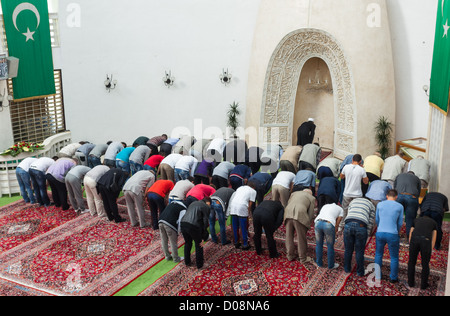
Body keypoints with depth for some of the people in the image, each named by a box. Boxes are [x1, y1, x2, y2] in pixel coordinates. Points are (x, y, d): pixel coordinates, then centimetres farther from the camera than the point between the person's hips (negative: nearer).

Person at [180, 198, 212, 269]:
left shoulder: (193, 203, 27)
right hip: (193, 226, -6)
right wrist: (203, 234, 8)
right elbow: (205, 221, 1)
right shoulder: (206, 207, 7)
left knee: (187, 243, 28)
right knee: (198, 244, 17)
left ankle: (187, 262, 41)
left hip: (183, 224, 6)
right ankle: (199, 264, 27)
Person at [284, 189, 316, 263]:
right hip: (300, 215, -3)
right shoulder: (312, 198, 21)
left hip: (288, 214, 4)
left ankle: (290, 255, 27)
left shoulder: (294, 193, 32)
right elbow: (311, 213, 15)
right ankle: (303, 258, 19)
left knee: (289, 236, 17)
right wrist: (307, 225, 24)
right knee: (301, 238, 9)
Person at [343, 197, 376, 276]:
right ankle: (360, 272, 29)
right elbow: (370, 223, 16)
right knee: (359, 252, 15)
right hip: (361, 226, -2)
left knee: (348, 250, 20)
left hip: (348, 225, 2)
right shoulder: (372, 206, 23)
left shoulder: (353, 201, 31)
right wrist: (366, 237, 18)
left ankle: (347, 268, 37)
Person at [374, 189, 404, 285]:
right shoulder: (400, 206, 2)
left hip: (380, 233, 2)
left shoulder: (380, 204, 5)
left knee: (378, 254, 23)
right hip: (392, 235, -2)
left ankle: (377, 277, 22)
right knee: (394, 257, 17)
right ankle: (393, 278, 29)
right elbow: (400, 223, 7)